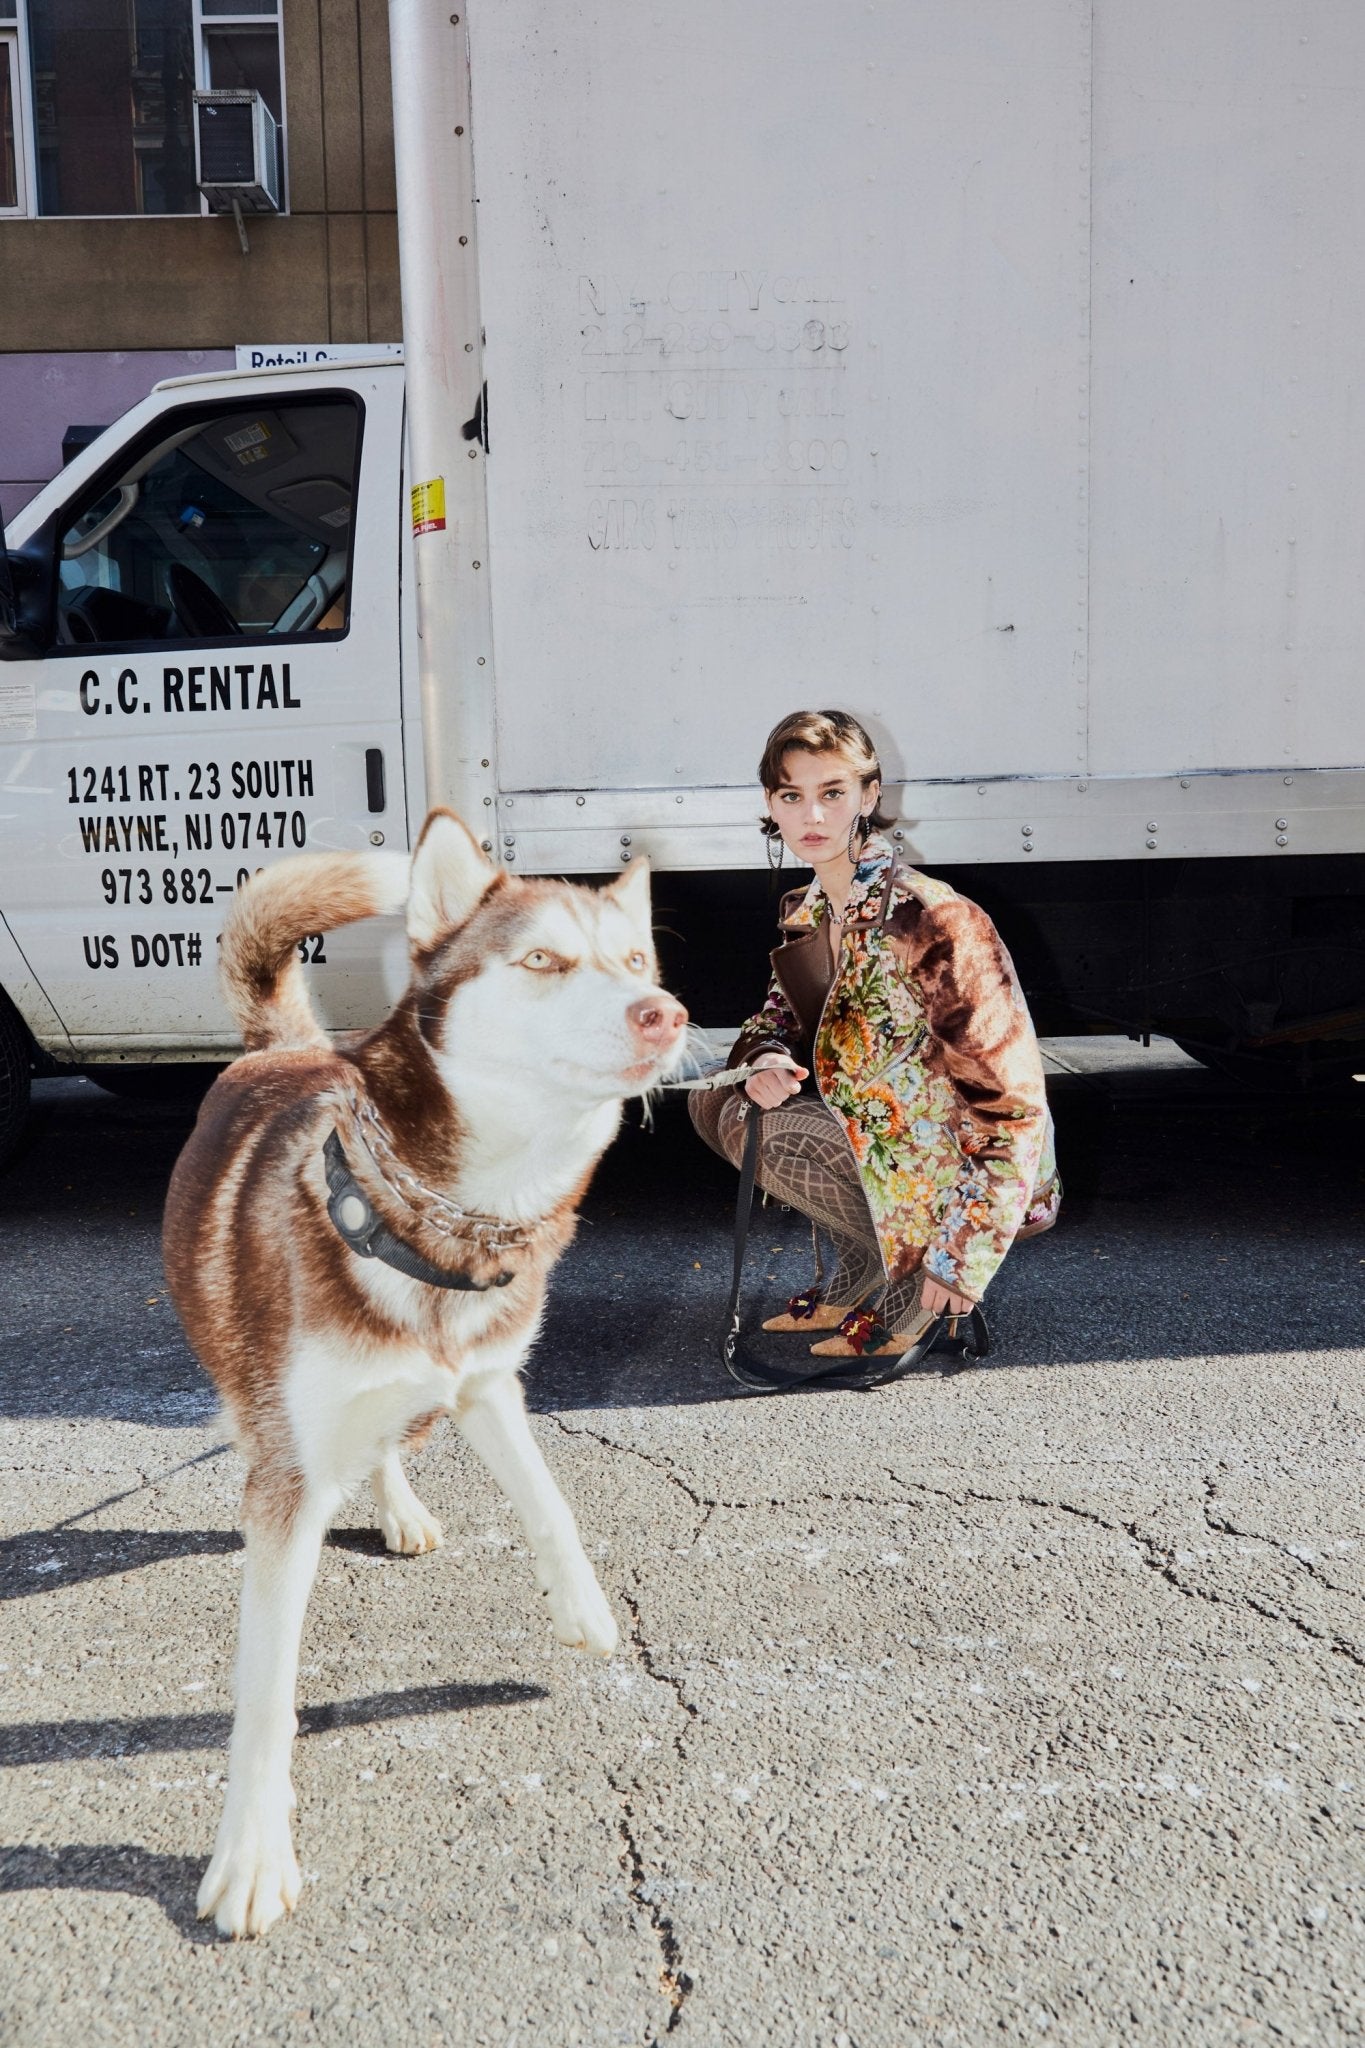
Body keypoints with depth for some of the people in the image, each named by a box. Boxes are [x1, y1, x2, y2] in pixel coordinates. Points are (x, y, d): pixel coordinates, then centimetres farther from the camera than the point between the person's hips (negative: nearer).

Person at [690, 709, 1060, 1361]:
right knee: (715, 1100, 2)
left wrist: (960, 1259, -23)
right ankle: (857, 1277, 8)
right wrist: (764, 1060, -11)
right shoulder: (805, 913, 1)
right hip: (885, 1142, 8)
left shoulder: (933, 919, -24)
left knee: (761, 1130, -20)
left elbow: (1008, 1101, -23)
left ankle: (914, 1283, -3)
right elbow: (781, 1014, 16)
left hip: (970, 1177, -8)